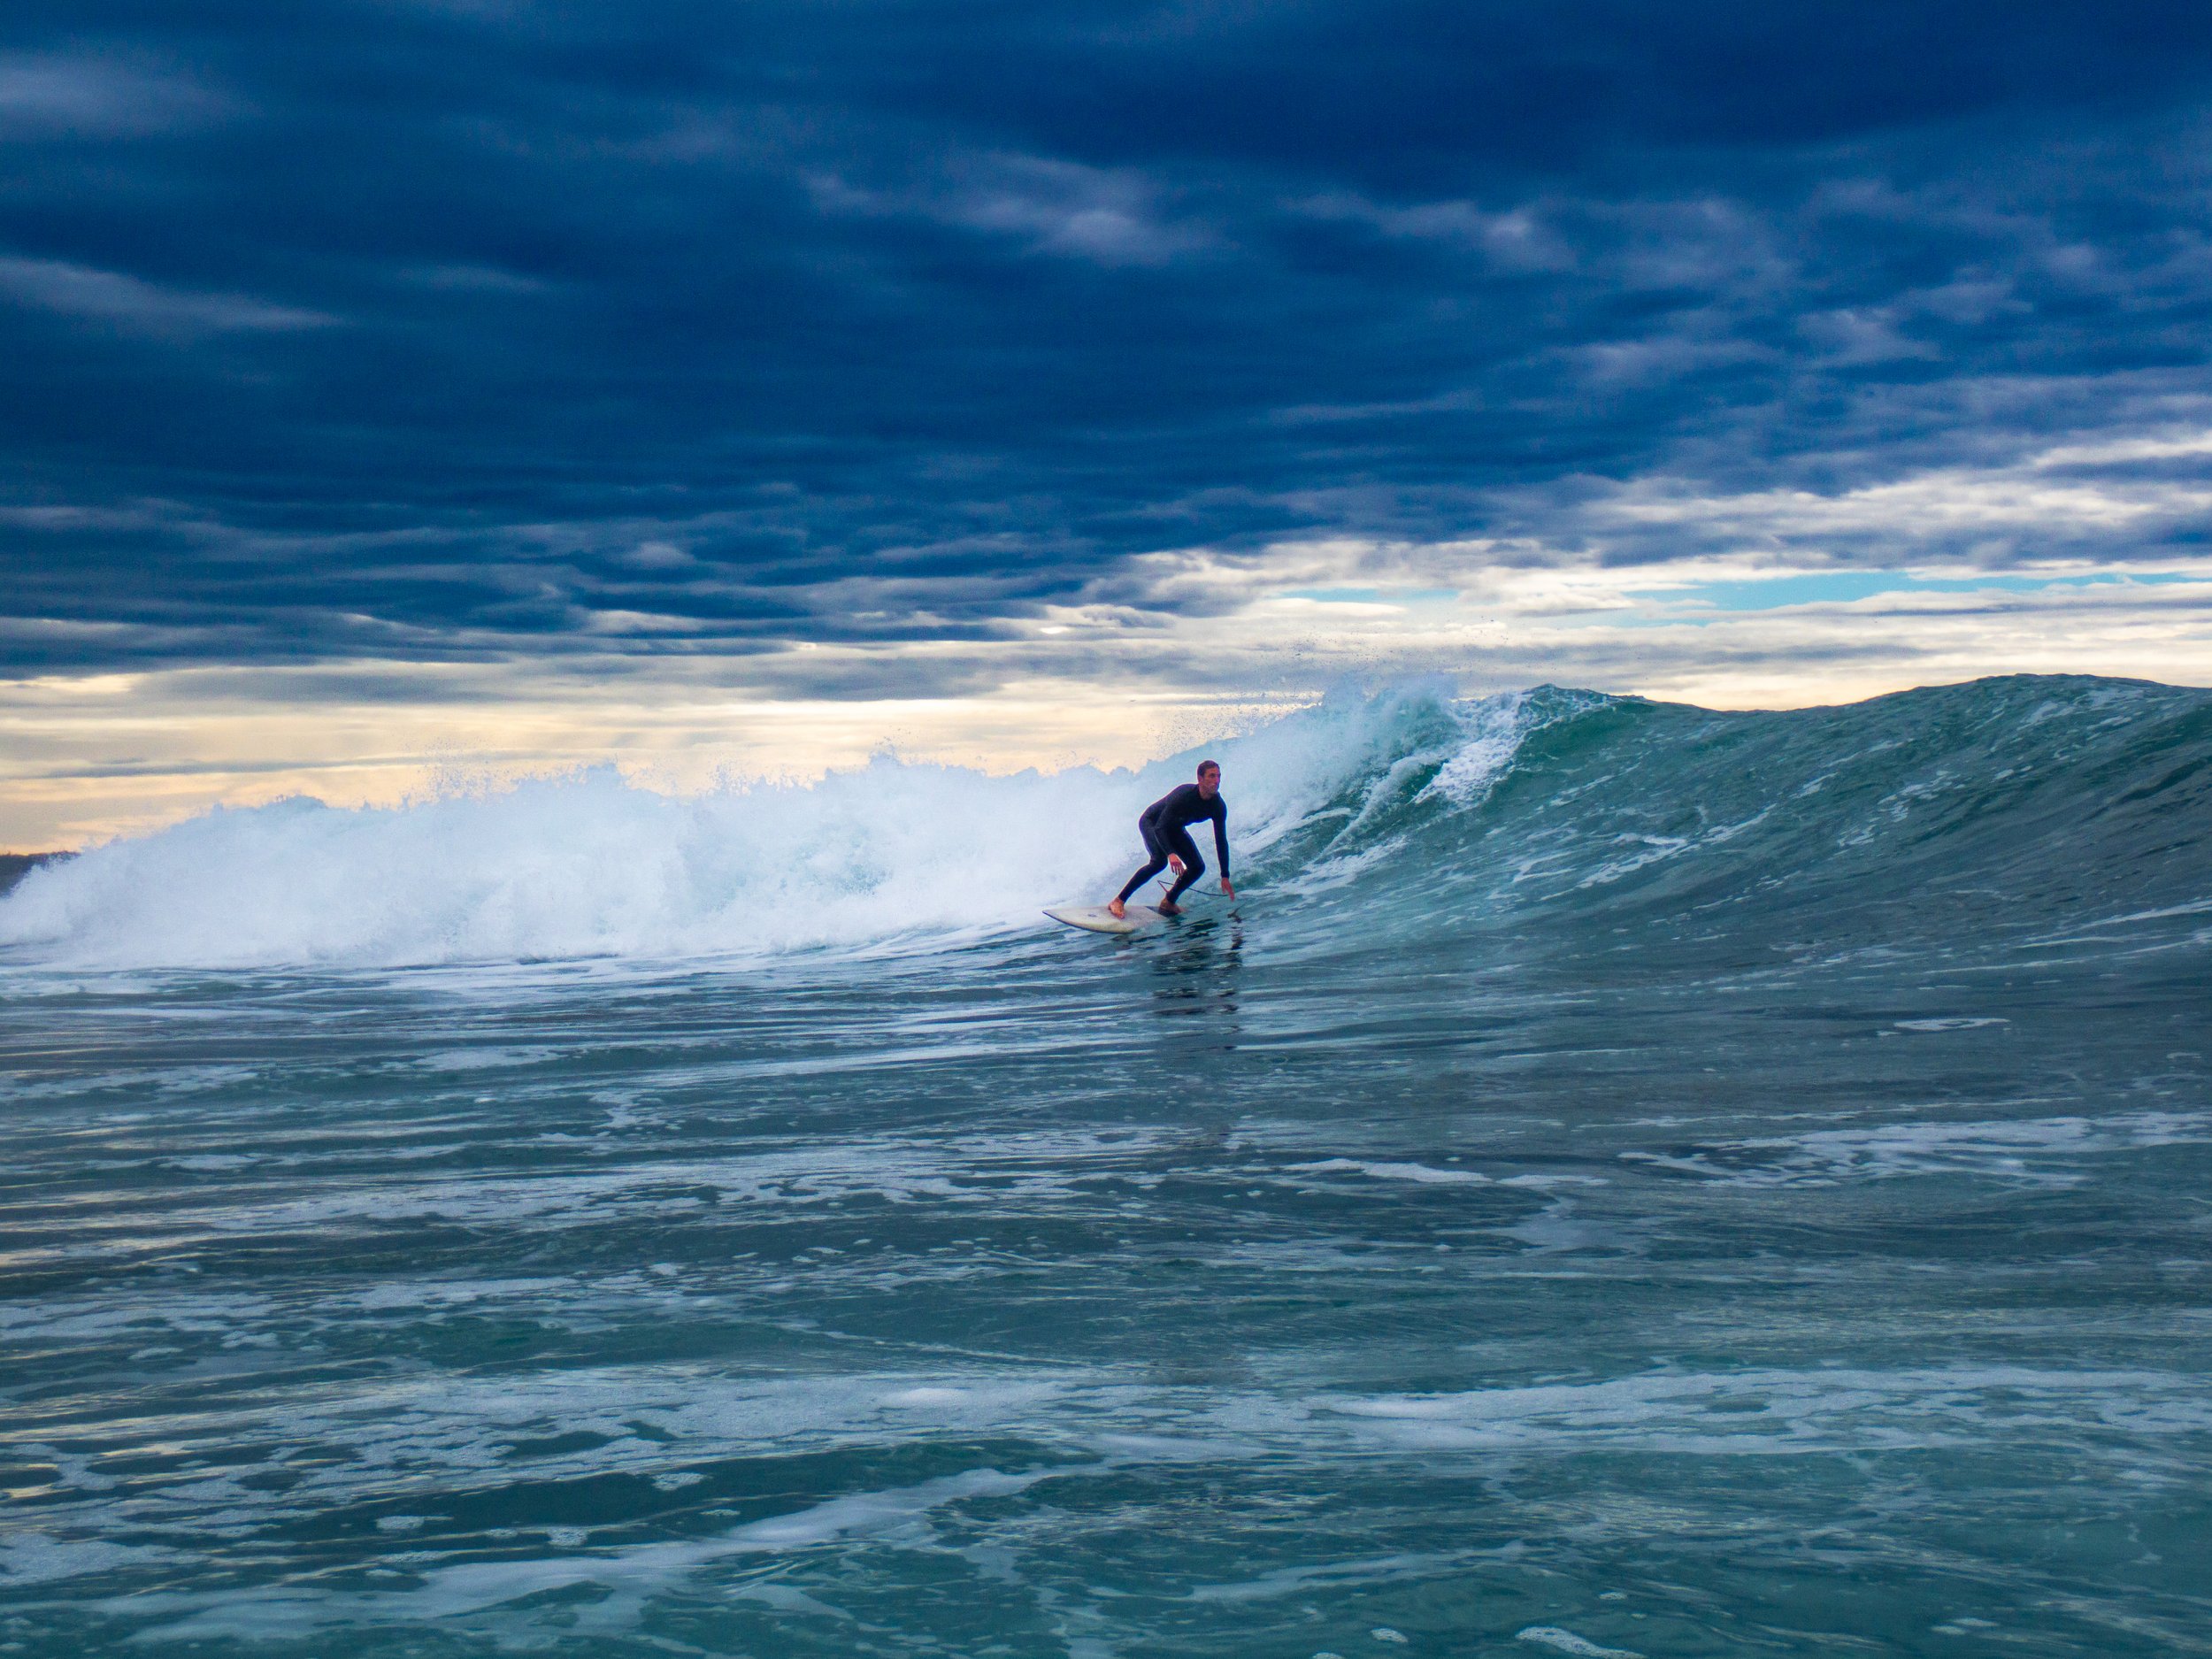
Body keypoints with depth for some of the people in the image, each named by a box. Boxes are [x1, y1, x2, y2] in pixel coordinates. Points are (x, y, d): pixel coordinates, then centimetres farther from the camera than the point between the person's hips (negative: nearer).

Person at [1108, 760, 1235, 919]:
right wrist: (1171, 854, -54)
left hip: (1174, 828, 7)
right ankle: (1119, 901, -26)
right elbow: (1159, 828, -38)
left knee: (1198, 867, -6)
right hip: (1151, 822, -7)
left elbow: (1221, 841, -9)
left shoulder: (1218, 806, -19)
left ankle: (1168, 903, 13)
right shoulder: (1184, 795, -37)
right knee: (1160, 861, -31)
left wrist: (1225, 876, -10)